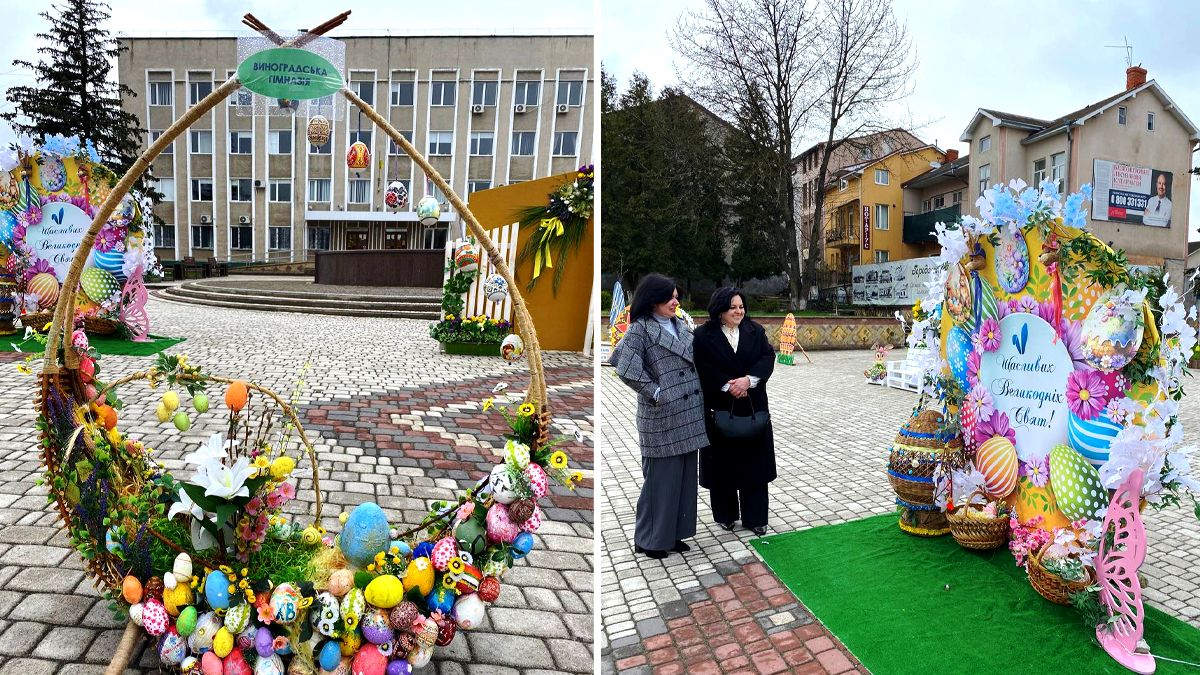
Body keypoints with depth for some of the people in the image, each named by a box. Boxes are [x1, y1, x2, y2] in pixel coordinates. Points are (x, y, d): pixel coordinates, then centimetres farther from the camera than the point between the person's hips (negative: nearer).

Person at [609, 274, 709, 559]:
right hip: (661, 416, -7)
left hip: (689, 414, 7)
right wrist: (656, 392, -15)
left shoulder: (682, 326, 13)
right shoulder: (640, 329, -8)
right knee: (660, 477, 1)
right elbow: (626, 368, -18)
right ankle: (650, 538, 17)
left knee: (684, 476, 12)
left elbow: (697, 362, 19)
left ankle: (674, 532, 26)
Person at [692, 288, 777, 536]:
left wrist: (748, 380, -17)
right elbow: (702, 367, -11)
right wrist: (727, 386, -19)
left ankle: (755, 518, 17)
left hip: (752, 407, 3)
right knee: (723, 462, 6)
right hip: (719, 408, -2)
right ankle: (725, 515, 22)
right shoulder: (703, 335, -4)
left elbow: (768, 357, -2)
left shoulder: (755, 331, 6)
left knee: (753, 461, 6)